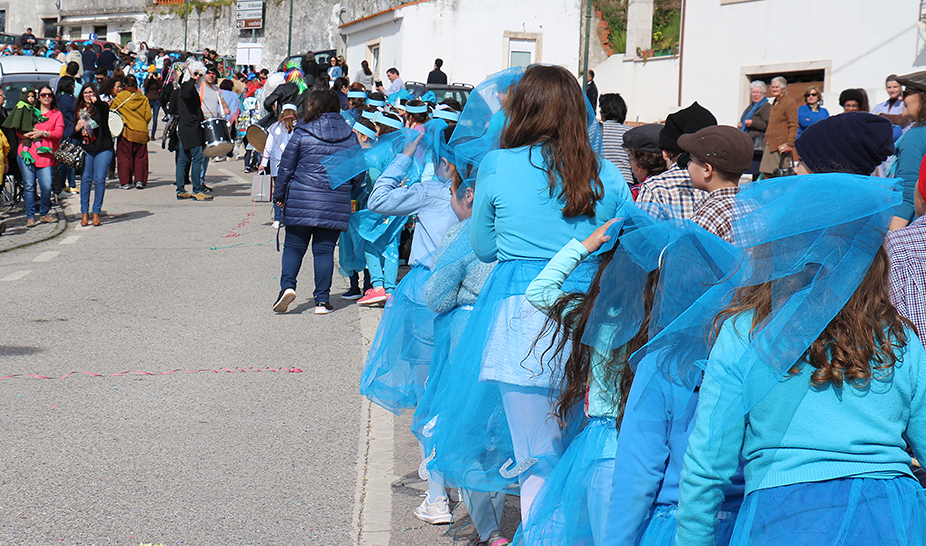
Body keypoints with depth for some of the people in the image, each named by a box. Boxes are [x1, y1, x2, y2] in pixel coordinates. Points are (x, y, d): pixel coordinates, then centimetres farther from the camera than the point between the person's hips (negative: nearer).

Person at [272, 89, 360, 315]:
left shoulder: (302, 133, -4)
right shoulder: (350, 137, 5)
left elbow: (286, 167, 1)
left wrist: (279, 195, 12)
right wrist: (347, 190, 26)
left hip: (301, 202, -2)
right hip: (335, 204, 2)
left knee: (294, 245, 10)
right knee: (324, 249, 7)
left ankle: (287, 285, -9)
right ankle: (322, 300, 4)